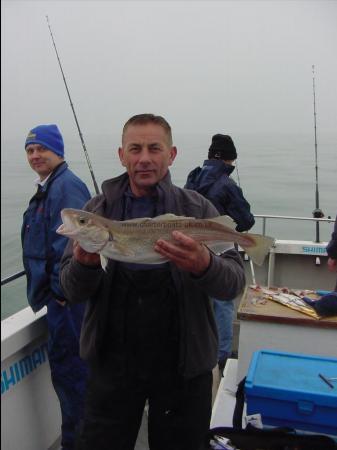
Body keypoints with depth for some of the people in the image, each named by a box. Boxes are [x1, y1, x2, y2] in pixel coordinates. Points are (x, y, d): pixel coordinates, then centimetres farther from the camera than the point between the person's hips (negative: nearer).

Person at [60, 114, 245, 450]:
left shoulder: (198, 209, -5)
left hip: (182, 367, -1)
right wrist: (84, 264, -26)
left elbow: (234, 282, -12)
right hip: (112, 364, 1)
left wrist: (204, 265, -34)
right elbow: (73, 291, -3)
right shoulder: (97, 210, -1)